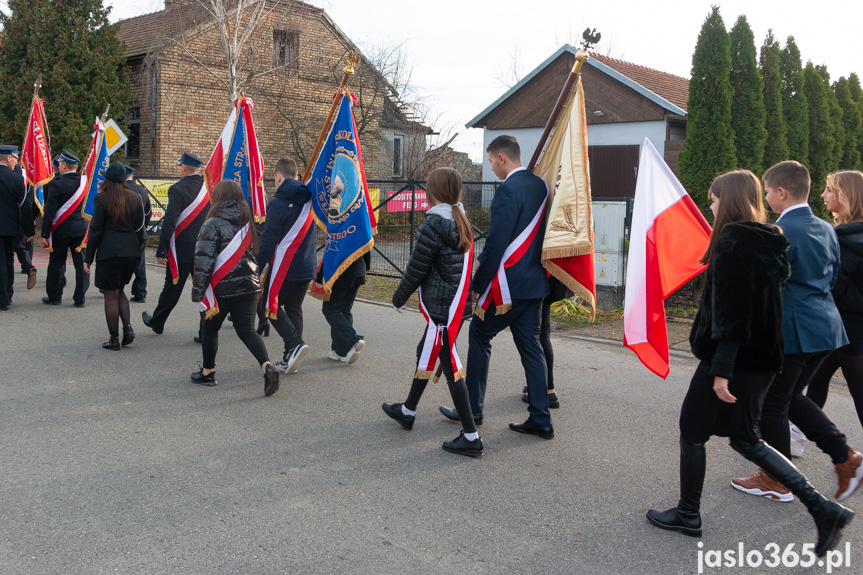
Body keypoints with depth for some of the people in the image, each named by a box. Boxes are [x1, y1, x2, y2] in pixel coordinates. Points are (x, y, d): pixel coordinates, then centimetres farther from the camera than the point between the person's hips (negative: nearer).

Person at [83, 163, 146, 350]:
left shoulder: (102, 199, -7)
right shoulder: (135, 198, 6)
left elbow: (95, 230, -7)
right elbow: (140, 229, 9)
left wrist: (88, 258, -1)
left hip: (109, 252, -5)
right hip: (131, 252, 5)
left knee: (111, 295, 4)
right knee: (119, 291, 21)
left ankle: (114, 339, 8)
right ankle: (128, 327, 4)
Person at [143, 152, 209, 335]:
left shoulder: (177, 190, -12)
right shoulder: (208, 189, 4)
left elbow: (169, 222, -17)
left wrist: (161, 251, -14)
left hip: (182, 250, -4)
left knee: (172, 287, 10)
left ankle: (157, 322, 28)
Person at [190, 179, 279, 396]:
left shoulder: (212, 225, -10)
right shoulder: (247, 223, 8)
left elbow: (203, 261, -12)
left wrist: (199, 293, -10)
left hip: (222, 289, -5)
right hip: (249, 285, 5)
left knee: (210, 328, 16)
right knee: (246, 330, 8)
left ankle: (207, 372, 27)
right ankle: (267, 366, -13)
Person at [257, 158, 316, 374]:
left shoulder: (277, 204, -12)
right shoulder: (310, 199, 7)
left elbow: (268, 241, -13)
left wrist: (257, 268, -8)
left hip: (286, 267, -6)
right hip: (307, 266, 6)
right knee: (294, 308, 14)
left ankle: (295, 344, -9)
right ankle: (290, 359, 14)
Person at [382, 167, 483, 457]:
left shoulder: (433, 225, -18)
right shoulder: (462, 220, 8)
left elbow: (416, 270, -13)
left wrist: (399, 299, 3)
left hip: (441, 307, -9)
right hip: (459, 302, 9)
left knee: (450, 366, -4)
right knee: (426, 352, 23)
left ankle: (471, 437, -1)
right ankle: (407, 411, 40)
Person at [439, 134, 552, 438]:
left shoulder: (508, 190, -16)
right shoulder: (541, 185, 10)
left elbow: (496, 243, -20)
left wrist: (477, 284, -13)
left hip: (508, 284, -8)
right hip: (535, 282, 8)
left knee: (479, 334, 8)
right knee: (530, 345, 11)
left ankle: (472, 408, 16)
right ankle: (540, 419, 13)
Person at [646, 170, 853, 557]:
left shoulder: (733, 240, -15)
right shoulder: (768, 242, 12)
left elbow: (729, 310, -21)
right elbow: (764, 302, 15)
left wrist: (721, 369, -21)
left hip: (734, 356, -9)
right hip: (761, 357, 9)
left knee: (692, 430, 7)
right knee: (744, 439, 16)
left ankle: (688, 515, 21)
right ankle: (823, 509, 12)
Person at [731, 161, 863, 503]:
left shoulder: (779, 233, -18)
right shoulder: (826, 229, 8)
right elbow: (833, 277, 16)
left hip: (791, 330, -9)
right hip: (824, 325, 9)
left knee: (772, 403, 7)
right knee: (792, 396, 23)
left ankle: (776, 481, 19)